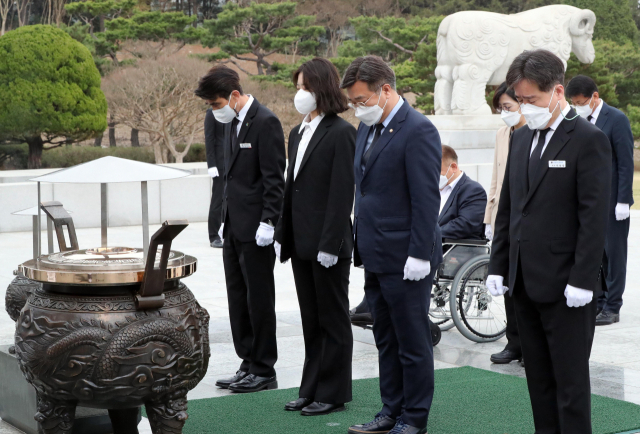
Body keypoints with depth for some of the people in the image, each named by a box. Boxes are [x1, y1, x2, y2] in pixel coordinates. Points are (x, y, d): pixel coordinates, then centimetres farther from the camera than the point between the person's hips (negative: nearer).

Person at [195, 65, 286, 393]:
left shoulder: (265, 123, -13)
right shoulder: (232, 124, 14)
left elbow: (274, 178, -16)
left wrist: (267, 223, -19)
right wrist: (226, 219, 17)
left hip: (255, 230, -9)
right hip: (234, 228, 9)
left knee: (259, 300, -1)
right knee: (238, 300, 12)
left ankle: (264, 371, 7)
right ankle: (249, 364, 21)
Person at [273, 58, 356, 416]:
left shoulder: (341, 133, -12)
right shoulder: (298, 133, 13)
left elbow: (342, 192, -16)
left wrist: (330, 244, -19)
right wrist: (282, 235, 11)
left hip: (329, 244, -8)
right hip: (302, 242, 8)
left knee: (333, 319, 3)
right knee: (311, 319, 14)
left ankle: (333, 393, 11)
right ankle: (312, 389, 21)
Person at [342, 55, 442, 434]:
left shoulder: (418, 131, -15)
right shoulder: (368, 127, 12)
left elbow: (426, 199, -18)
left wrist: (419, 255, -20)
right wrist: (362, 243, 15)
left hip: (406, 259, -9)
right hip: (376, 257, 9)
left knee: (413, 343, 2)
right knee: (387, 341, 15)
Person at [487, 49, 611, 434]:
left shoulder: (588, 140, -9)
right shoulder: (522, 138, 13)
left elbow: (595, 217, -14)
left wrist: (581, 281, -17)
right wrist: (498, 267, 11)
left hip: (565, 286, -7)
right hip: (526, 283, 7)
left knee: (570, 379, -1)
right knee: (539, 377, 11)